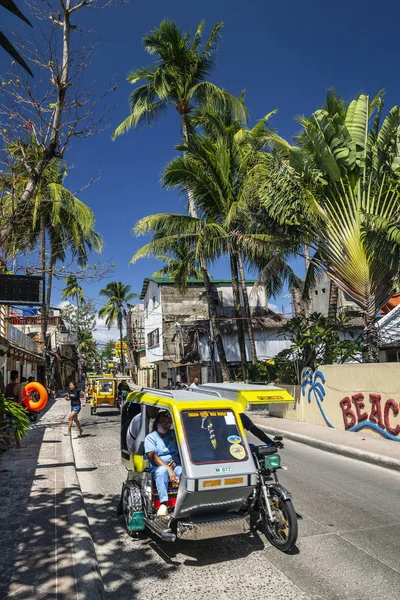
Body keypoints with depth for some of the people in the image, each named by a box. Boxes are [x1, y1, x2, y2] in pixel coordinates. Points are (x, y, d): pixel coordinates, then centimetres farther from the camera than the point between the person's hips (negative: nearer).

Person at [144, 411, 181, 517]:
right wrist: (168, 469, -19)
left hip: (176, 466, 3)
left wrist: (174, 462, -9)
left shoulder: (174, 435, 20)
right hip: (158, 467, -2)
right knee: (162, 471, -37)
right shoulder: (151, 437, 7)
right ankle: (163, 504, -37)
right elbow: (153, 457, -7)